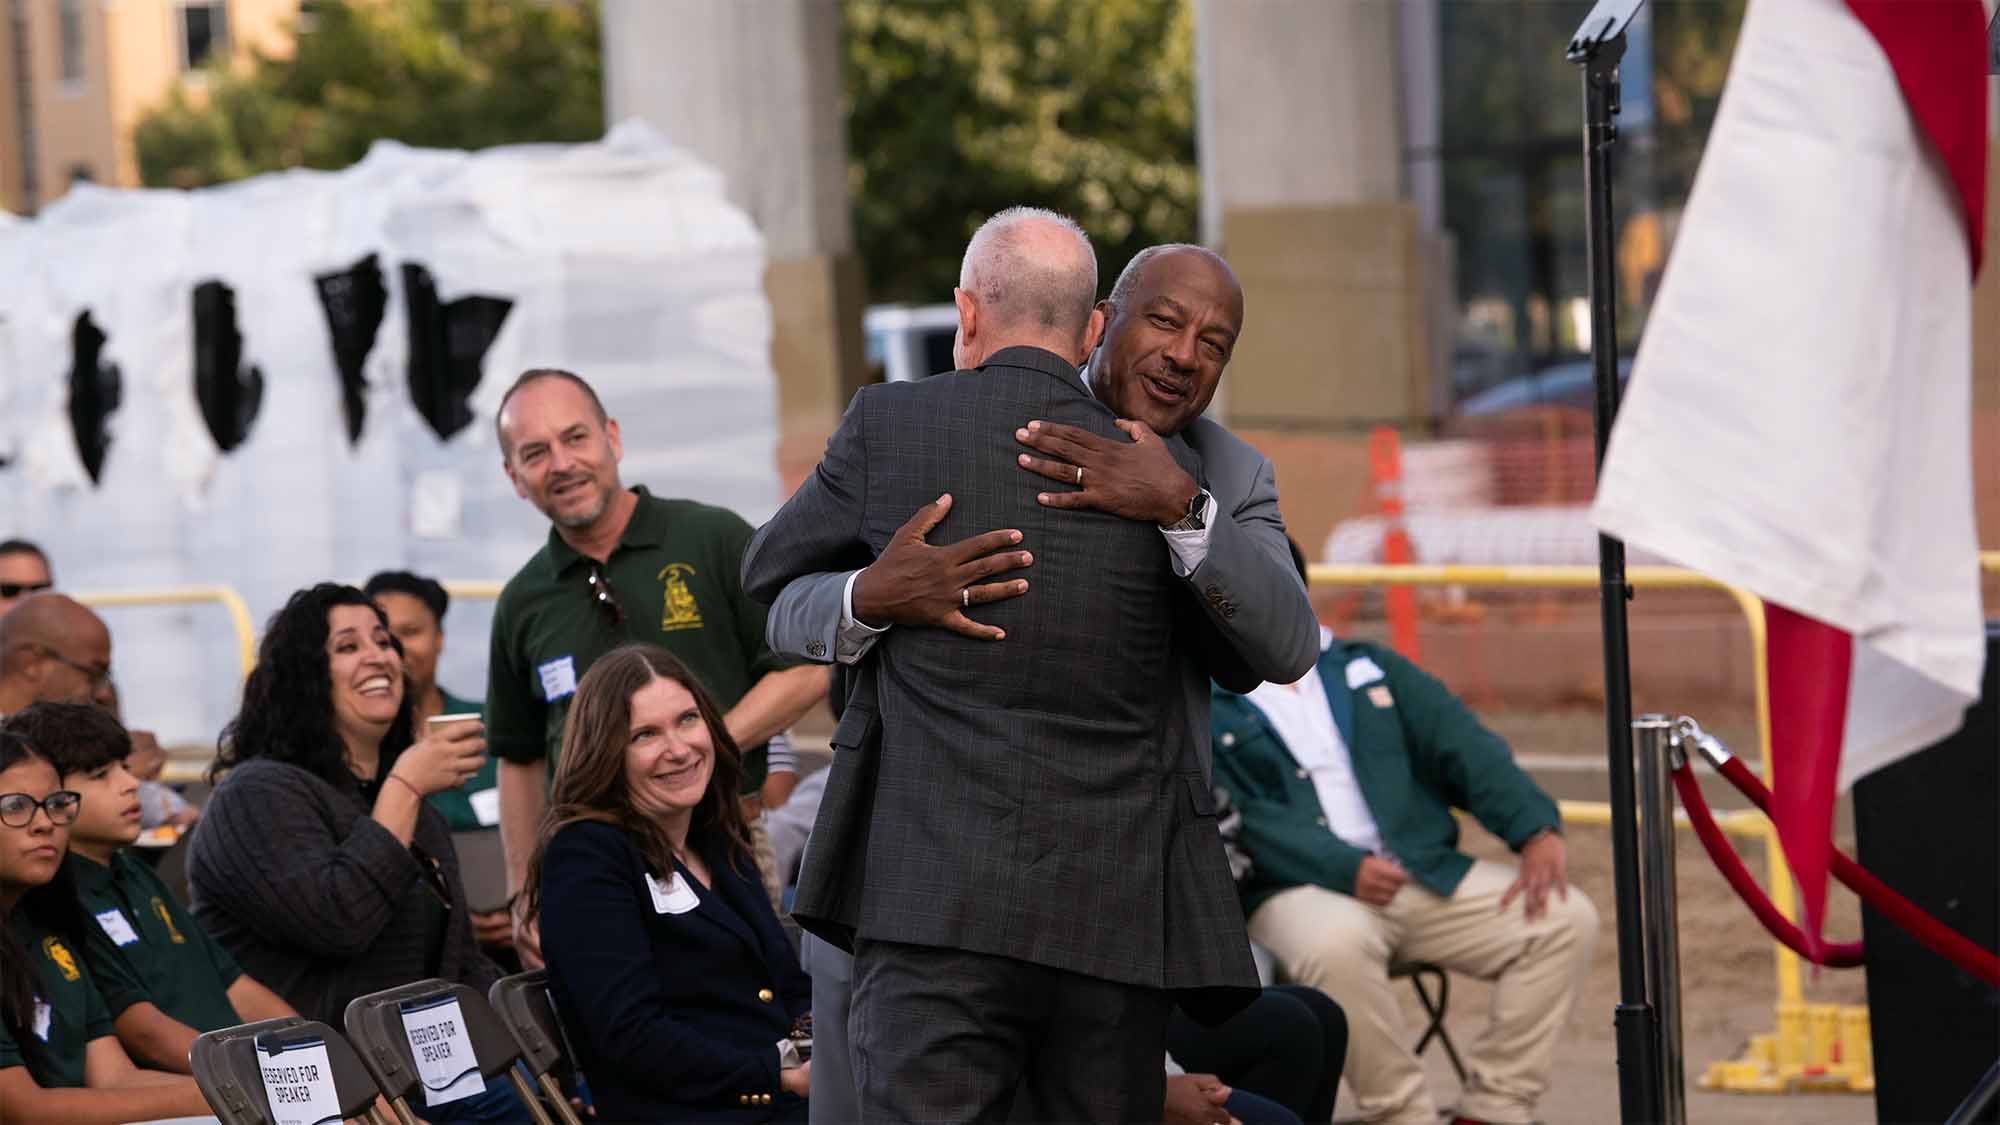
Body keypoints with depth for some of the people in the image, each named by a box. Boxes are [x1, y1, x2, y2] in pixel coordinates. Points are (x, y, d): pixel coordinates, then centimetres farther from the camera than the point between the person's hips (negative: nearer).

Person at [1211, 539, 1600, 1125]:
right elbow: (1233, 819, -8)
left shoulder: (1366, 667, 22)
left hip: (1424, 872, 5)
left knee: (1565, 917, -15)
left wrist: (1536, 830, -7)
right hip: (1298, 889, -5)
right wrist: (1344, 870, -21)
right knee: (1337, 944, -40)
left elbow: (1462, 746, 11)